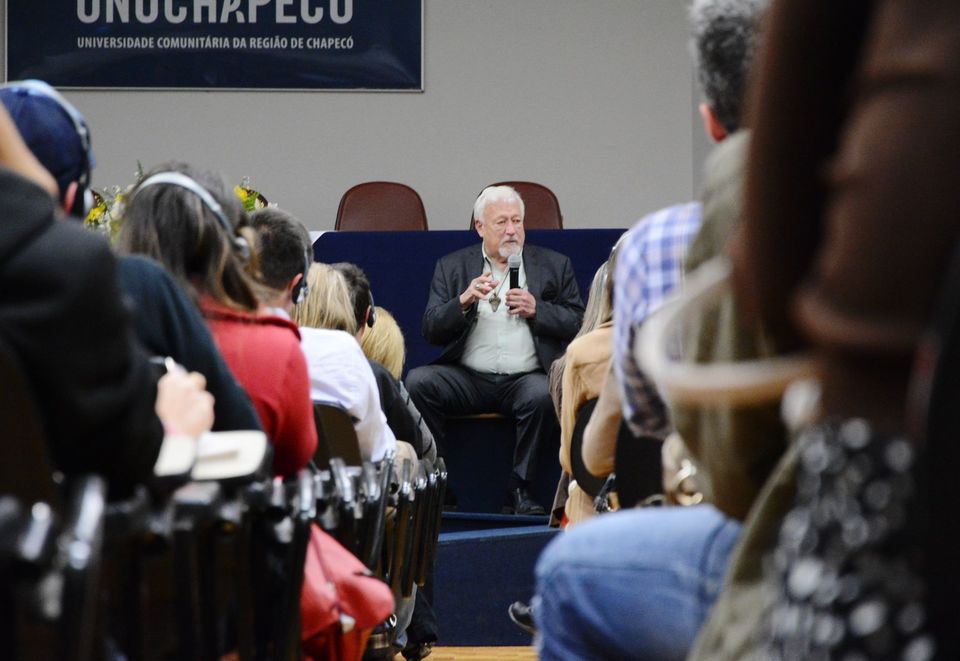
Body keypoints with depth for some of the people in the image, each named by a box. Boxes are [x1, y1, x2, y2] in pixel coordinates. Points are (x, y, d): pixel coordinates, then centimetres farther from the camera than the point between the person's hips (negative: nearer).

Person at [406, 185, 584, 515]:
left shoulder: (555, 265, 15)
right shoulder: (452, 267, 15)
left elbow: (577, 324, 9)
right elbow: (430, 330, 6)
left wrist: (536, 309, -7)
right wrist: (464, 301, -11)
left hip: (526, 377, -1)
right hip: (468, 376, 1)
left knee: (543, 395, -35)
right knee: (417, 382, -26)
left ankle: (519, 490, -20)